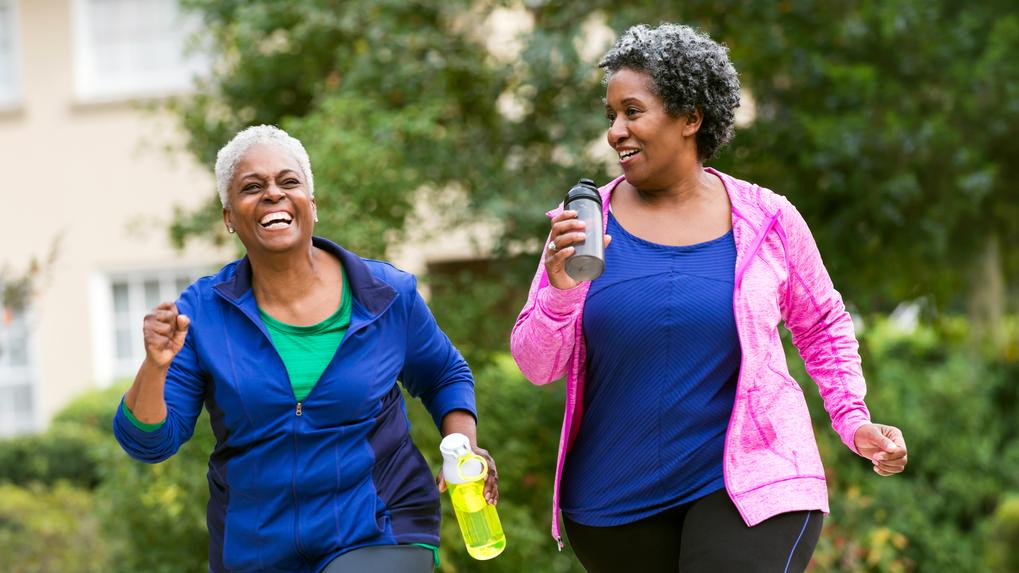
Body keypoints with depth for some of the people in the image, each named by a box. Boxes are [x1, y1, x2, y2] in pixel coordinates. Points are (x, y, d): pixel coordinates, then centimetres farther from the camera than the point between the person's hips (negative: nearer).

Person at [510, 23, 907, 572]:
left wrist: (853, 421, 2)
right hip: (615, 501, 2)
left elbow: (822, 327, 14)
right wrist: (561, 293, -21)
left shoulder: (768, 222, -2)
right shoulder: (583, 225, -2)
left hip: (746, 485, -2)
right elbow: (536, 365, -3)